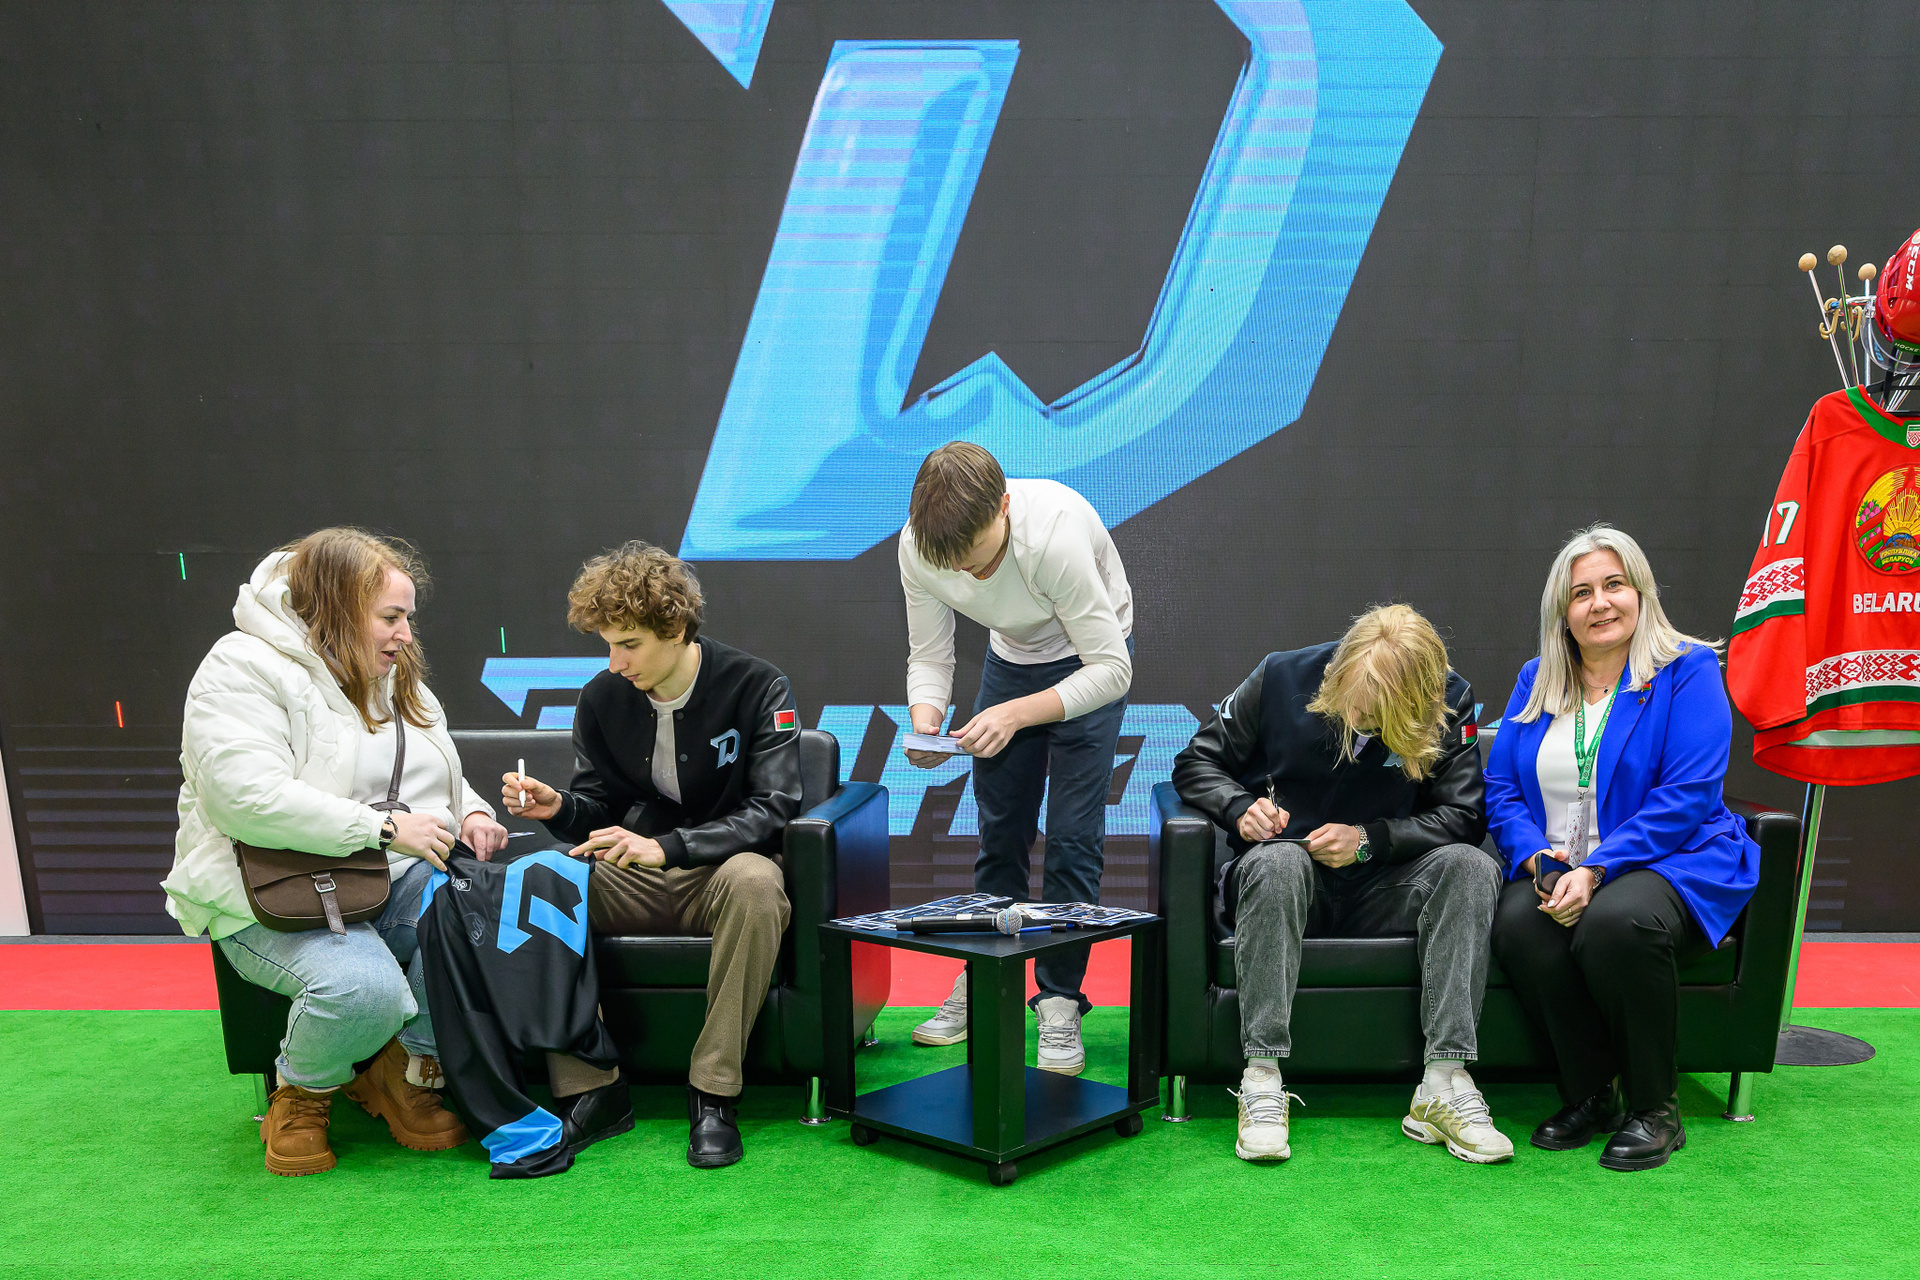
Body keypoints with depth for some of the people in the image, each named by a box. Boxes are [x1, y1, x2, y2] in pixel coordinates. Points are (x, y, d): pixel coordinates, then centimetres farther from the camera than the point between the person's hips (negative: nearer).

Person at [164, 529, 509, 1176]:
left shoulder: (395, 676, 17)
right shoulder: (244, 668, -9)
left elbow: (446, 779, 27)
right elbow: (245, 796, -24)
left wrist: (471, 814, 2)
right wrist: (384, 827, -23)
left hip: (395, 881, 7)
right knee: (364, 987, -35)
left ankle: (406, 1069, -4)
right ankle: (303, 1092, 1)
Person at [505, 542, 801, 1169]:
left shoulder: (756, 685, -11)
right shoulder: (601, 699, 3)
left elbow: (773, 808, -18)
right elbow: (600, 807, 12)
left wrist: (665, 847, -30)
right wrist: (558, 807, -14)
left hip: (721, 873, -4)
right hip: (633, 881, 4)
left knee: (754, 880, -39)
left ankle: (715, 1095, -27)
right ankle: (591, 1088, -18)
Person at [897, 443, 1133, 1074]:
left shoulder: (1055, 533, -40)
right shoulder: (919, 546, -25)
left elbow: (1111, 669, -34)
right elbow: (928, 656, -11)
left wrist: (1017, 714, -44)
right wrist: (925, 716, -32)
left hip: (1087, 662, -4)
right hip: (1010, 656, 4)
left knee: (1073, 836, -9)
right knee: (998, 832, 7)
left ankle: (1060, 1003, 3)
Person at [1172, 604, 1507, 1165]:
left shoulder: (1449, 702, -6)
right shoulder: (1280, 677, -8)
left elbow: (1463, 817, -5)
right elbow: (1195, 763, 2)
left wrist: (1370, 839, -17)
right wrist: (1241, 807, -18)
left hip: (1380, 889, 2)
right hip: (1285, 885, -1)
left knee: (1471, 866, -27)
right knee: (1278, 861, -37)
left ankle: (1443, 1086, -31)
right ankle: (1262, 1081, -37)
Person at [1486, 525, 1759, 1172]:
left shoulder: (1687, 670, -1)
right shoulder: (1536, 680, 14)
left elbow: (1686, 796, -12)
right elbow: (1501, 789, 9)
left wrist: (1595, 869, -21)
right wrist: (1538, 861, -12)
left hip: (1670, 862, -4)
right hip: (1553, 871, 4)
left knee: (1615, 923, -37)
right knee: (1517, 923, -30)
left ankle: (1656, 1108, -12)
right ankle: (1589, 1095, -8)